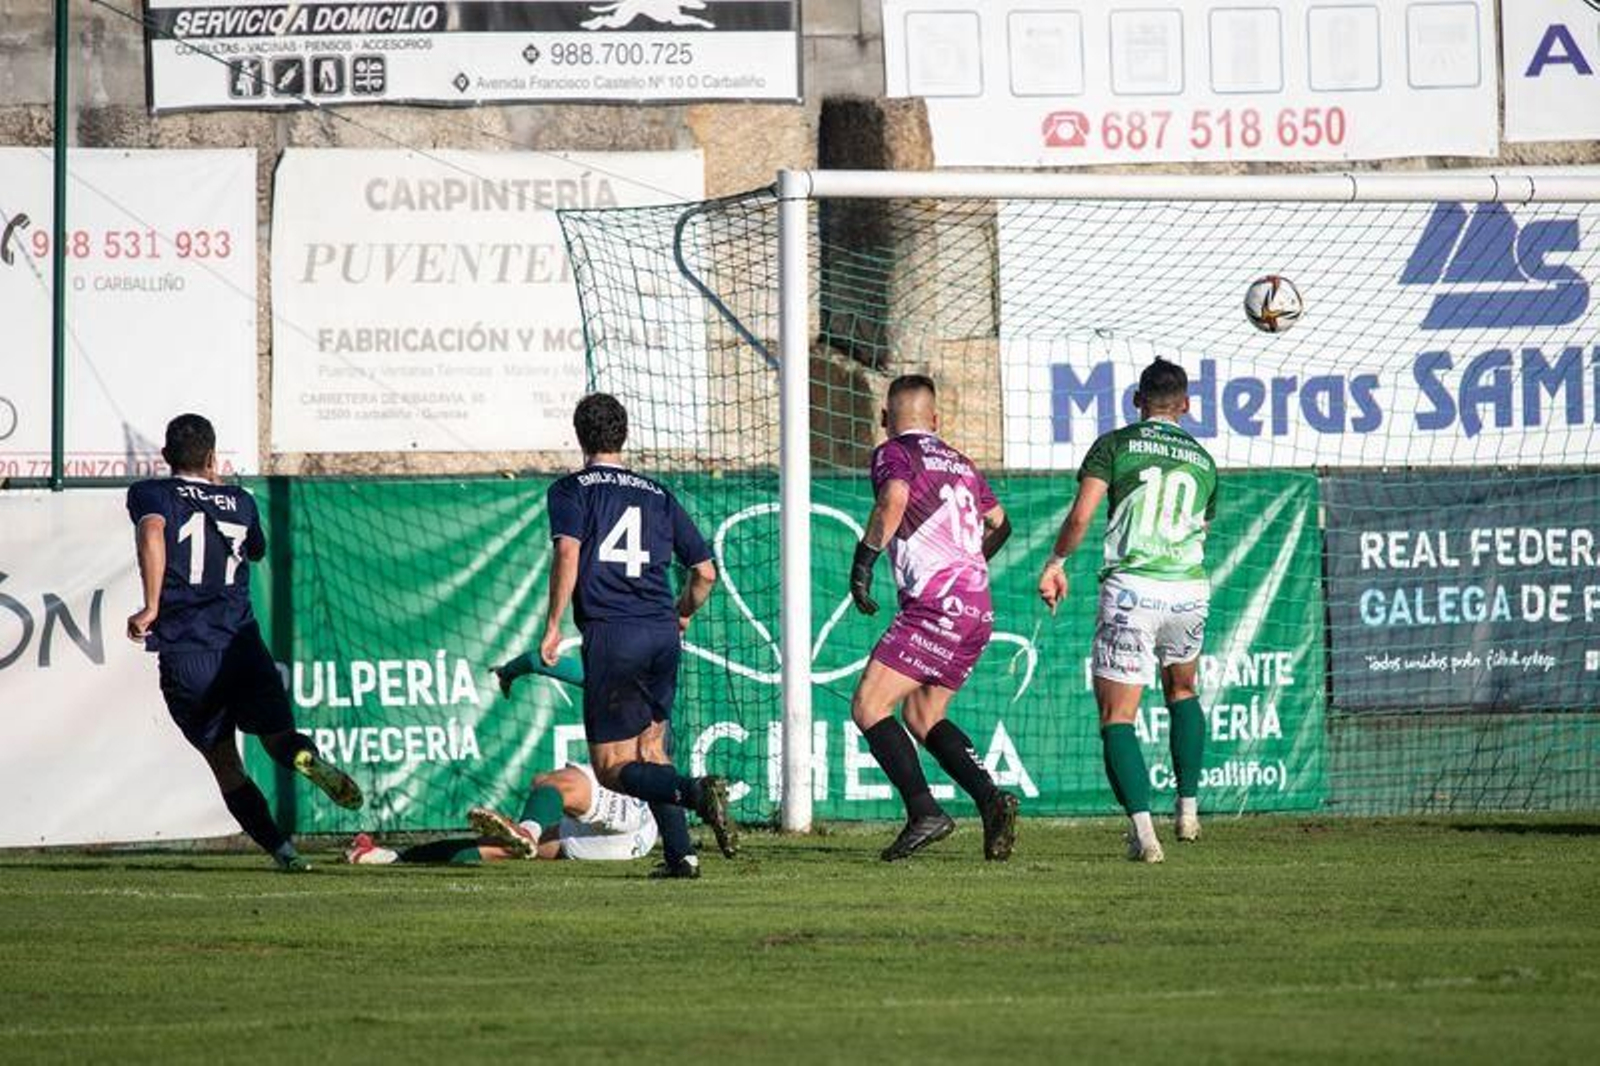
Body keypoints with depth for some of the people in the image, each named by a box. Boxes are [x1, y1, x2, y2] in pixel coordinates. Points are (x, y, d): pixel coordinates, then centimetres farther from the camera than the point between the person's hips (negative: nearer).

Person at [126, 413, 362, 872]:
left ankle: (279, 847, -5)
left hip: (183, 652, -2)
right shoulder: (240, 502, 14)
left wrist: (151, 607, -20)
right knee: (277, 734, 3)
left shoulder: (150, 494, 3)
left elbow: (151, 533, -21)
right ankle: (310, 759, -33)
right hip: (242, 642, 2)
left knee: (224, 764, 8)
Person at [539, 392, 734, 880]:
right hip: (662, 633, 5)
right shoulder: (657, 495, 17)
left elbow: (568, 553, -14)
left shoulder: (571, 490, 4)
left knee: (612, 767, -2)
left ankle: (695, 791, -28)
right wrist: (682, 616, 34)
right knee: (651, 748, 18)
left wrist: (553, 627, -11)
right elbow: (705, 572, 15)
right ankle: (680, 853, 5)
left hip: (610, 635, -5)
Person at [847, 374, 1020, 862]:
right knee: (923, 716, 19)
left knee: (869, 707, -7)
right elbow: (999, 523, 32)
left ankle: (924, 811, -21)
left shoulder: (893, 453, 0)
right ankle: (991, 800, 1)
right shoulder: (959, 462, 22)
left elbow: (894, 500, -21)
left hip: (935, 606, -8)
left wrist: (863, 563, -18)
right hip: (979, 608, 8)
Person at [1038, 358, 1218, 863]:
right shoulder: (1203, 461, 15)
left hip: (1131, 589, -4)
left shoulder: (1115, 445, 1)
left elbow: (1080, 515, -9)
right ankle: (1188, 808, 25)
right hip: (1190, 591, 4)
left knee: (1116, 717, 0)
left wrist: (1055, 563, 6)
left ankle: (1143, 830, -15)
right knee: (1182, 691, 30)